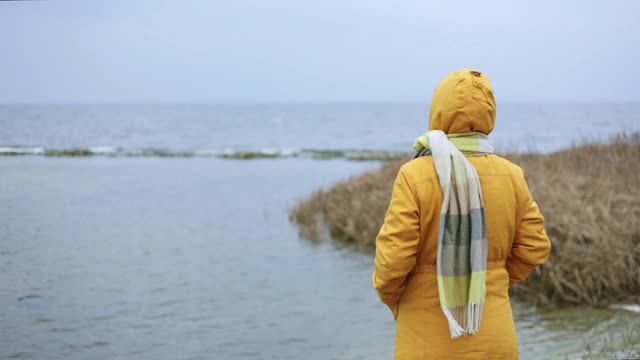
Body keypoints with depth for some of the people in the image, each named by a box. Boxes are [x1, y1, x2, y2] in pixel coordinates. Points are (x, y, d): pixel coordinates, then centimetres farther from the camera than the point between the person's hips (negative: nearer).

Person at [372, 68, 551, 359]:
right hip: (493, 336, 3)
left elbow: (393, 256, -15)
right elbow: (534, 247, 3)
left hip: (428, 337, -3)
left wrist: (391, 298, 4)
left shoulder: (415, 175, -16)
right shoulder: (511, 176, -4)